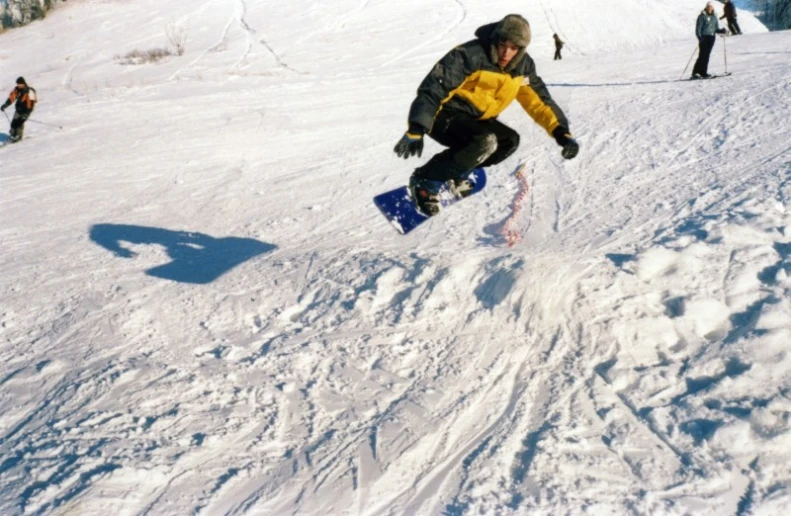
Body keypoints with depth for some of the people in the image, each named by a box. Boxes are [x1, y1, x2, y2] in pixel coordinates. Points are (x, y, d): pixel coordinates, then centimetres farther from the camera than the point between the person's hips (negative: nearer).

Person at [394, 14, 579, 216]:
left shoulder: (523, 66, -3)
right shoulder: (471, 55, -25)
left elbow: (539, 100, 4)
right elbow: (433, 89, -30)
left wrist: (562, 132, -11)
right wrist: (416, 130, -41)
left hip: (474, 119, 8)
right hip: (445, 116, -8)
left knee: (510, 141, -5)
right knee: (485, 142, -30)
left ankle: (457, 174, 3)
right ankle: (425, 181, -17)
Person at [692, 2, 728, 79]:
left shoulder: (714, 16, 15)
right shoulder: (702, 16, -3)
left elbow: (716, 28, 18)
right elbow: (698, 28, -8)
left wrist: (721, 31, -3)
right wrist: (699, 37, -22)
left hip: (712, 38, 5)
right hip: (704, 37, -5)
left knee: (706, 55, 4)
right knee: (702, 55, -11)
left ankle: (703, 72, 6)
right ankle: (695, 72, -9)